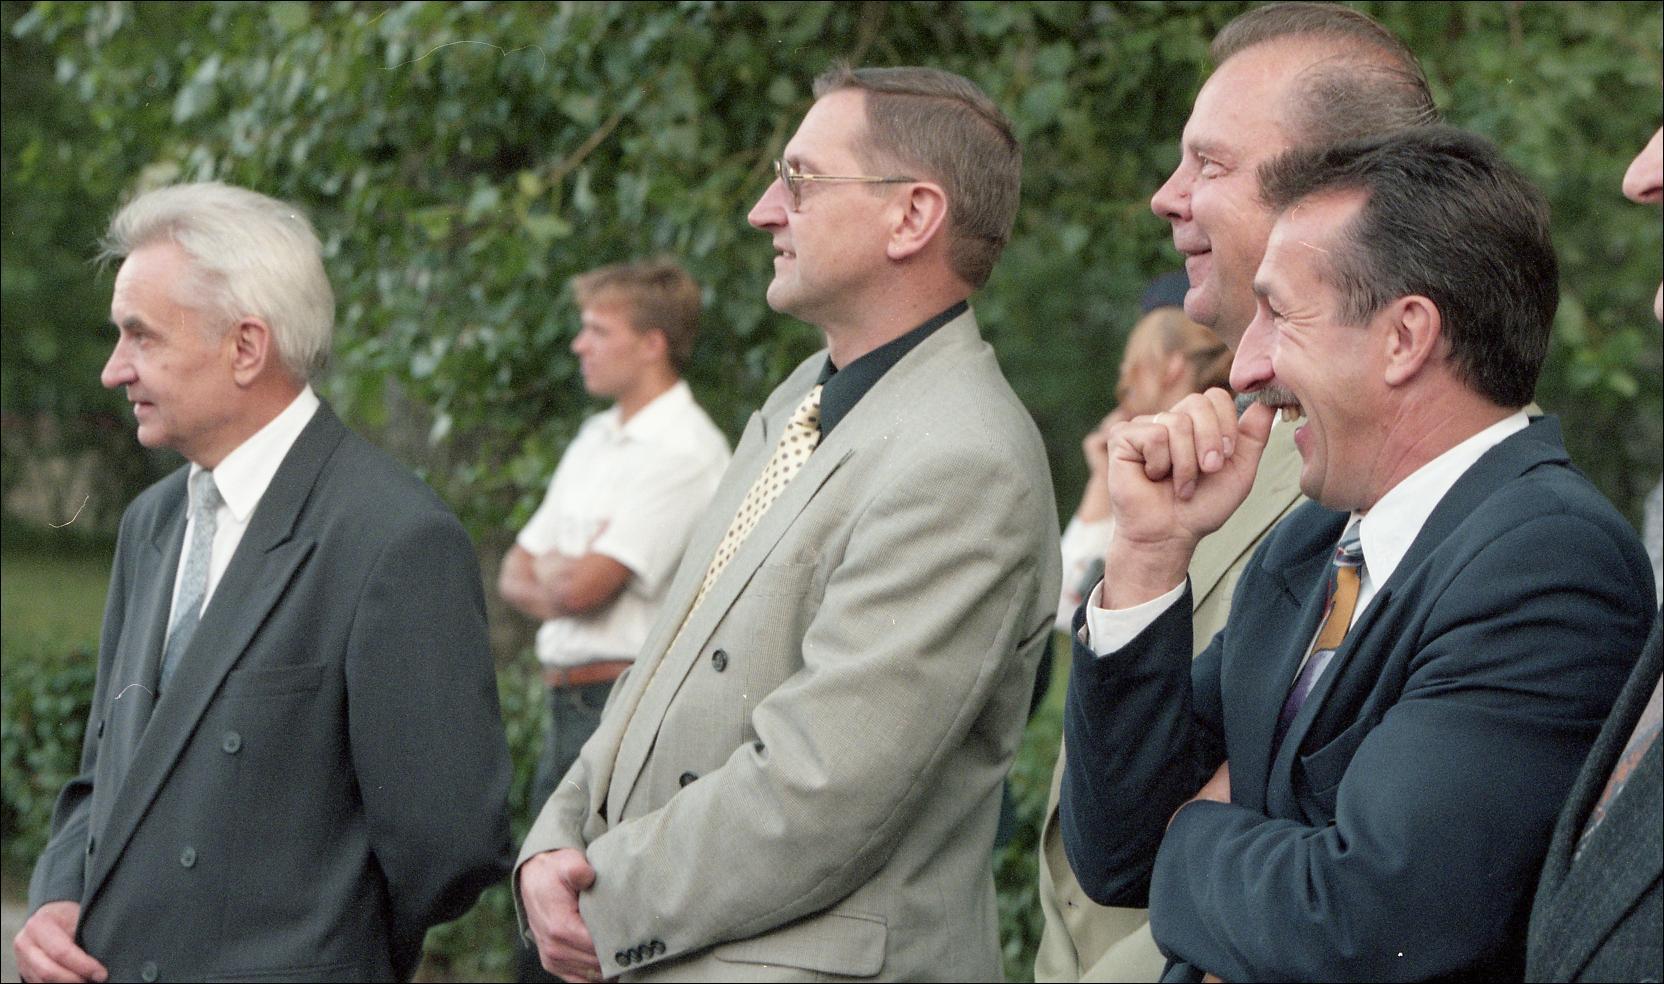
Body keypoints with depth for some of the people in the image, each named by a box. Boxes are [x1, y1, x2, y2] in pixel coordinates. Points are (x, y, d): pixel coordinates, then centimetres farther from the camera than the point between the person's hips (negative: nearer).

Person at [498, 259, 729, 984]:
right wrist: (560, 586, -4)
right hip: (569, 703, 9)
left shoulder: (684, 452, -12)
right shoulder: (595, 440, 17)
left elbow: (583, 586, -18)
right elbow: (515, 576, 17)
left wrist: (550, 569, 3)